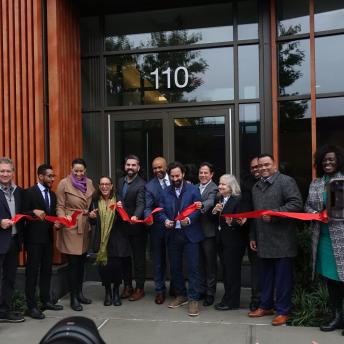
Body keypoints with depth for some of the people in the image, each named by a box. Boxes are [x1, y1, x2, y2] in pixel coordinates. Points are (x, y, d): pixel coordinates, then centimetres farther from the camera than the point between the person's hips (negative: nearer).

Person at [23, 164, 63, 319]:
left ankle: (46, 301, 23)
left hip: (48, 237, 7)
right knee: (32, 271, -2)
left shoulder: (52, 194, 13)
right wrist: (34, 211, -28)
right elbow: (23, 213, -11)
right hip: (34, 237, -7)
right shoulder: (29, 192, -7)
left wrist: (56, 223, -2)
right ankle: (31, 306, 4)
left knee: (47, 270, 12)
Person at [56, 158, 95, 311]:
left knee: (82, 261, 13)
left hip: (85, 226, 5)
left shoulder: (89, 183, 9)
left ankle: (79, 293, 27)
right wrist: (64, 218, -22)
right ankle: (73, 298, 10)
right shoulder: (64, 183, -5)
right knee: (73, 262, -1)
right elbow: (60, 206, -5)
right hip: (71, 227, -5)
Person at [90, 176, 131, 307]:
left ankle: (116, 292, 20)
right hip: (101, 240, 2)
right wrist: (92, 217, -9)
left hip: (116, 240, -2)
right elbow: (93, 222, 12)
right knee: (103, 266, 0)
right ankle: (108, 292, 21)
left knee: (116, 265, -3)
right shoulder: (95, 201, 5)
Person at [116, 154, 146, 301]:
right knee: (124, 257, 15)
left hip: (136, 227, -7)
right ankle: (127, 286, 29)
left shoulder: (141, 184, -14)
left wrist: (135, 216, -45)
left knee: (139, 258, 6)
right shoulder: (120, 181, 8)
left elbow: (141, 204, -26)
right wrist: (117, 203, -7)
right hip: (122, 226, 7)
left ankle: (139, 288, 17)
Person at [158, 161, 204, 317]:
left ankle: (193, 299, 5)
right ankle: (181, 295, 29)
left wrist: (189, 220, -24)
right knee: (175, 267, 13)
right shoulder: (165, 192, 9)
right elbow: (161, 211, 7)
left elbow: (198, 209, -8)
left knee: (193, 267, -4)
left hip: (190, 234, -4)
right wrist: (165, 220, -14)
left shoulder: (193, 189, -2)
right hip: (172, 235, 4)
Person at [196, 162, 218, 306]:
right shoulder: (195, 187, 11)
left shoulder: (214, 188, -10)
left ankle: (210, 293, 15)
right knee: (200, 262, 15)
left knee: (210, 262, 5)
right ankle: (201, 289, 28)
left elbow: (210, 202, -29)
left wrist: (202, 205, -48)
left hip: (208, 231, -6)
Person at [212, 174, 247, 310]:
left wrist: (231, 223, -35)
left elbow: (241, 221, -17)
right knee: (226, 270, 15)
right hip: (221, 241, 8)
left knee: (232, 271, 1)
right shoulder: (219, 200, 10)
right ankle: (228, 298, 26)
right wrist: (214, 211, -11)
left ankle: (232, 302, 11)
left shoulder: (238, 200, -13)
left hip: (234, 242, -7)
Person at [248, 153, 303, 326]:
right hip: (263, 240, 7)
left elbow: (296, 204, -15)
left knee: (283, 277, 2)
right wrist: (253, 237, 19)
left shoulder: (286, 181, -5)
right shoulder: (256, 187, 18)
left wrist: (274, 214, -20)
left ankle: (282, 311, 12)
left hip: (282, 240, -6)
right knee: (266, 276, 15)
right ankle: (265, 306, 27)